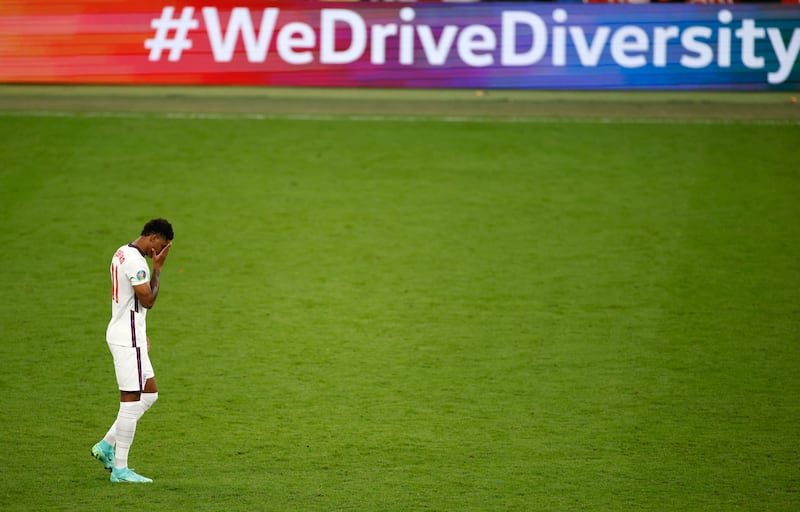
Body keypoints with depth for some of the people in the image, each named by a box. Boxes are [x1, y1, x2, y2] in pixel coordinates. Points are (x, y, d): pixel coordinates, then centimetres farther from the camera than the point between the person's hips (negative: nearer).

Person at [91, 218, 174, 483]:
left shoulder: (122, 253, 14)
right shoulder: (136, 261, -19)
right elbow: (148, 300, -20)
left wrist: (142, 333, 23)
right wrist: (157, 269, -14)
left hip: (126, 333, 11)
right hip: (128, 339, -11)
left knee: (150, 393, 15)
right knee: (131, 401, -6)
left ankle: (106, 446, 17)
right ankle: (120, 469, -1)